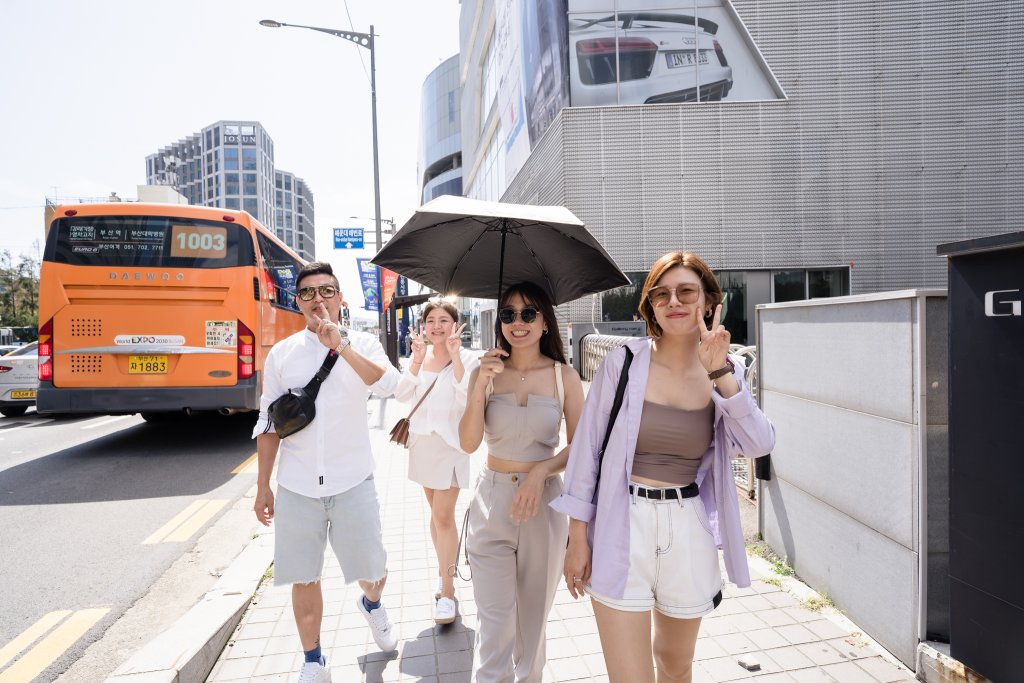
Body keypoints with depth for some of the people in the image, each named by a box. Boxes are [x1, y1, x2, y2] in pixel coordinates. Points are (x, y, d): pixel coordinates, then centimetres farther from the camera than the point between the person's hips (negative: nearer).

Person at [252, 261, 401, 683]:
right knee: (303, 579, 11)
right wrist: (263, 486, 7)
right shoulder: (281, 353, 4)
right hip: (296, 486, 2)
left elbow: (387, 384, -22)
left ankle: (372, 604, 45)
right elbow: (269, 424, 8)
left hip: (352, 482, -1)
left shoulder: (362, 344, -1)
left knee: (372, 570, 9)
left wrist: (341, 346, -30)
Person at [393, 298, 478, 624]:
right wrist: (417, 360, -17)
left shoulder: (466, 358, -10)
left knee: (444, 516, -6)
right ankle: (444, 569, 34)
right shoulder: (420, 354, 4)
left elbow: (469, 399, -24)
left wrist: (455, 356, -28)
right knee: (436, 512, 17)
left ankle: (447, 590, 6)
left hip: (451, 443, -5)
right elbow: (402, 395, -6)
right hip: (422, 440, 5)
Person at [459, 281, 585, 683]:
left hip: (545, 503, 1)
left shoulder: (564, 376, -4)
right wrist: (480, 385, -20)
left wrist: (541, 471, -18)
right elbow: (468, 444, -9)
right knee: (494, 624, 3)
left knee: (534, 615, 19)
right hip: (492, 502, 0)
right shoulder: (486, 371, -3)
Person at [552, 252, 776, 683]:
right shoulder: (623, 363, -8)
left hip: (689, 531, 4)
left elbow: (759, 445, -14)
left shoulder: (725, 373, 2)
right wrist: (577, 538, -4)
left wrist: (720, 373, -20)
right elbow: (586, 451, -5)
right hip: (622, 526, -3)